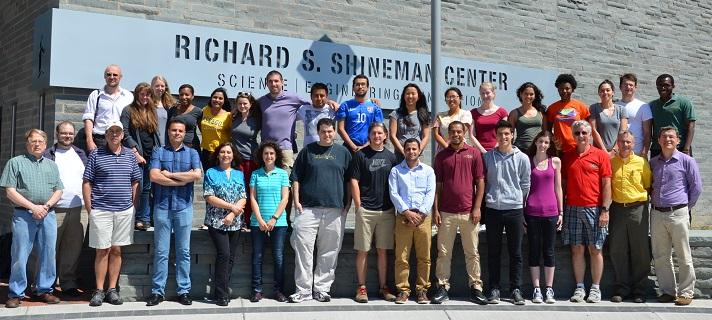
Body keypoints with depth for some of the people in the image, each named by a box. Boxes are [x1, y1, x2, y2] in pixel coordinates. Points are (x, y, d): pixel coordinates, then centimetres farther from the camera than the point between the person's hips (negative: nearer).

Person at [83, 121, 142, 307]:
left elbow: (135, 182, 14)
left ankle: (112, 289, 14)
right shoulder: (96, 155, 1)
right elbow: (86, 183, 1)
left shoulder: (130, 155, 10)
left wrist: (135, 206, 7)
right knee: (102, 251, 1)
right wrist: (89, 208, -4)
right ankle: (99, 290, 8)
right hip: (101, 211, -3)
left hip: (125, 211, 3)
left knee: (116, 250, 7)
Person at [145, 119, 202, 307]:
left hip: (184, 207, 1)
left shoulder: (192, 153, 9)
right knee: (161, 251, 2)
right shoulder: (159, 152, 7)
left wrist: (170, 174, -7)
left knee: (184, 251, 4)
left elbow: (197, 175, -8)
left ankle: (183, 291, 10)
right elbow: (154, 176, -8)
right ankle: (158, 291, 7)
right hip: (162, 206, -1)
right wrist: (183, 180, -8)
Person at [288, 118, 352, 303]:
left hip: (335, 210, 1)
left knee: (329, 253, 4)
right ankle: (303, 290, -1)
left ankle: (322, 289, 13)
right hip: (307, 209, -1)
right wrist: (296, 201, -1)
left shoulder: (343, 152, 11)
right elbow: (296, 178, 8)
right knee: (303, 249, -7)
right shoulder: (307, 151, 9)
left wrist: (347, 204, 5)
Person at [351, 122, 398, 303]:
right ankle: (361, 287, 8)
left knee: (383, 250, 8)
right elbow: (354, 181, -2)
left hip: (386, 210, 3)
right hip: (365, 210, -3)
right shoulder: (361, 155, 0)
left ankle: (383, 287, 15)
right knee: (362, 251, 1)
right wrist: (358, 206, -7)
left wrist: (395, 207, 8)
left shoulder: (390, 157, 10)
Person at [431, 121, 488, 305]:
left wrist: (477, 208, -5)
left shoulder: (474, 153, 4)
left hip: (469, 212, -1)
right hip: (446, 212, 1)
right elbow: (437, 185, 7)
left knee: (472, 252, 5)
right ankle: (443, 288, 11)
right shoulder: (441, 156, 8)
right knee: (444, 252, 4)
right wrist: (435, 209, 0)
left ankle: (475, 288, 12)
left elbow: (480, 182, 2)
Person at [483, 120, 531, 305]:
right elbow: (483, 181, 9)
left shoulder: (522, 158, 2)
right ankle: (494, 288, 13)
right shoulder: (488, 157, 4)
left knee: (515, 253, 5)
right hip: (493, 209, 1)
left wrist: (518, 201, 10)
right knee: (493, 252, 5)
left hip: (514, 209, 0)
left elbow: (525, 185, 9)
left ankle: (516, 289, 13)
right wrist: (489, 198, 7)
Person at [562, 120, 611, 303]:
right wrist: (561, 209, 6)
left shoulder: (600, 155, 1)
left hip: (594, 209, -3)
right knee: (577, 249, 4)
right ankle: (579, 288, 11)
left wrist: (605, 210, -8)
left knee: (595, 249, 2)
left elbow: (606, 184, -2)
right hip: (572, 209, 3)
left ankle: (595, 288, 10)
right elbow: (563, 183, 12)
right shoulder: (567, 157, 10)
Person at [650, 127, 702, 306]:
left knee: (683, 256, 1)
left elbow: (696, 187, 1)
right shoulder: (653, 163, 12)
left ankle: (686, 292, 10)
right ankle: (668, 291, 17)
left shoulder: (686, 161, -1)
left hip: (678, 213, -4)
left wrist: (686, 207, 3)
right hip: (657, 214, 4)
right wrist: (654, 202, 12)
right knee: (660, 256, 7)